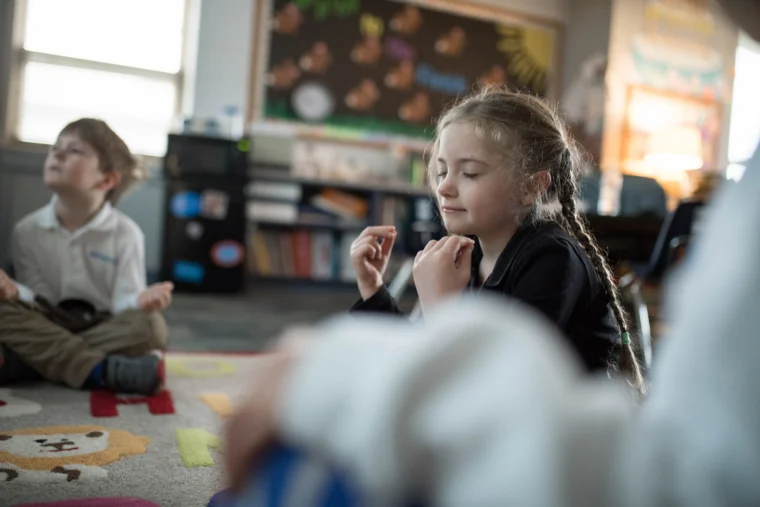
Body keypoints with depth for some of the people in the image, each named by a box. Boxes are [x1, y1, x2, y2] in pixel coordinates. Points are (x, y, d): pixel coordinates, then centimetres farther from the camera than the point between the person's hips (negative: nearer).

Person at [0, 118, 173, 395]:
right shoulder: (27, 231, 0)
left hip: (106, 328, -1)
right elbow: (41, 303, -3)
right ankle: (99, 370, -34)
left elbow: (122, 304, -11)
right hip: (49, 330, 1)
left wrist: (139, 302, -35)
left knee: (149, 324, -31)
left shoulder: (125, 233, -7)